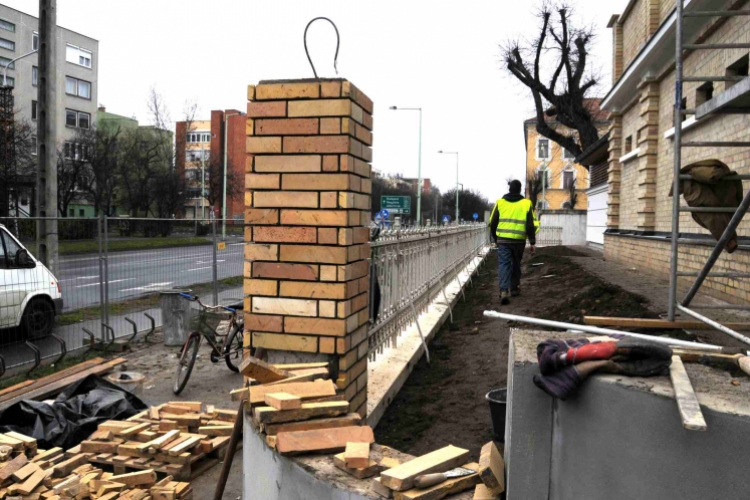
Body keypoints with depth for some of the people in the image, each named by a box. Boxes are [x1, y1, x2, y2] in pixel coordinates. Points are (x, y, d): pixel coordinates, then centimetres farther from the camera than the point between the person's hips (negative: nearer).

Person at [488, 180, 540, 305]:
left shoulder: (500, 202, 3)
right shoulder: (526, 204, 1)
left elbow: (492, 223, 7)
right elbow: (531, 225, -1)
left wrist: (495, 239, 19)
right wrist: (532, 242, 5)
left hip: (503, 240, 0)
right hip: (519, 241, 1)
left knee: (504, 265, -1)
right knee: (516, 264, 18)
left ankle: (504, 291, -16)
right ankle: (514, 288, 28)